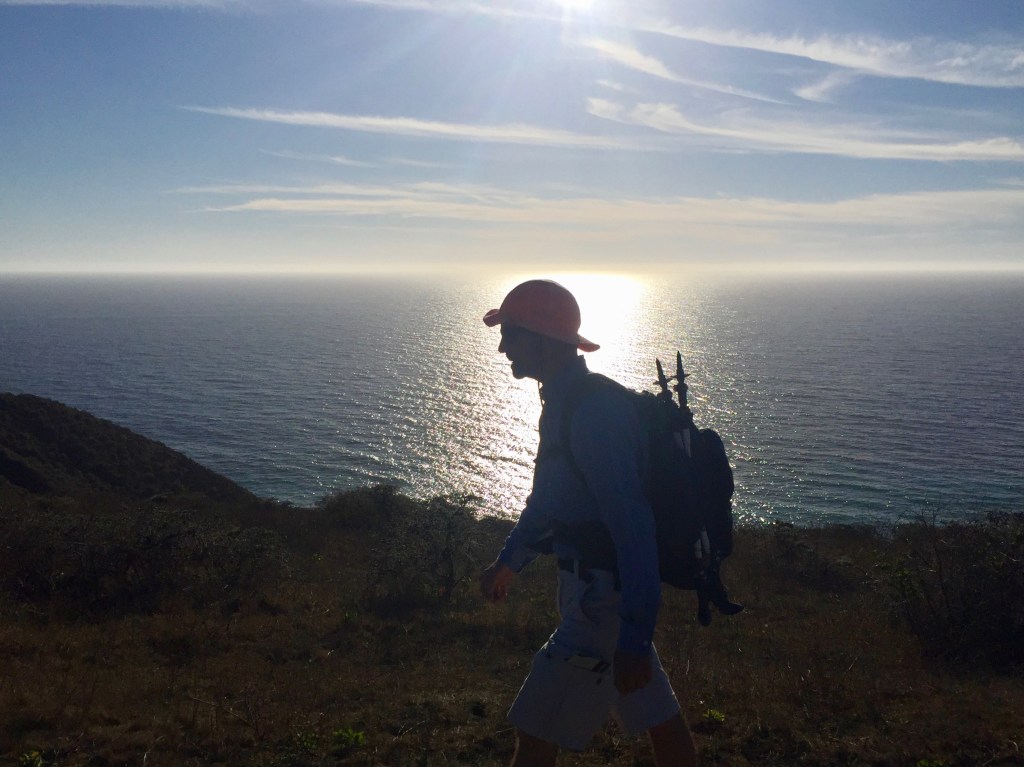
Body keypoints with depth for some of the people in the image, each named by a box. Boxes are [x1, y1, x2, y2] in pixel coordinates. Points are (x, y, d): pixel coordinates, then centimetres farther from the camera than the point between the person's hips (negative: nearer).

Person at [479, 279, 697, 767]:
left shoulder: (594, 412, -23)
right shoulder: (563, 402, 9)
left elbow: (631, 523, -27)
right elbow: (548, 495, 22)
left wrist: (634, 639, -29)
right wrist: (508, 561, 32)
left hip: (603, 598, -10)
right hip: (607, 592, 10)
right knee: (656, 715, 20)